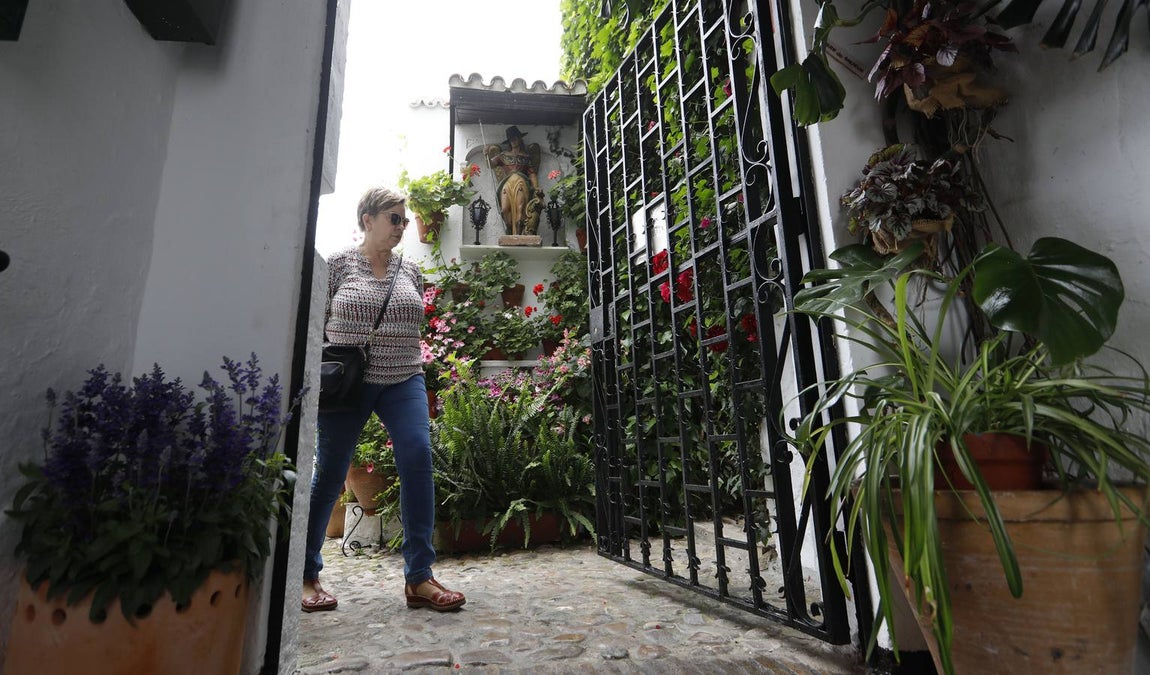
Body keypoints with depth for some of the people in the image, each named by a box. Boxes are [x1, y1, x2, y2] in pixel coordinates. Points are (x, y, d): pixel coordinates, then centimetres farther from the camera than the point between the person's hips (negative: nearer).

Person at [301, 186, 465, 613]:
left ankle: (418, 577, -7)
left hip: (403, 381, 3)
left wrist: (413, 369, 13)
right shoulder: (339, 264, 2)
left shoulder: (410, 271, 11)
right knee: (329, 473, 4)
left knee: (418, 458, -15)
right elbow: (316, 321, 3)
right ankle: (306, 575, 25)